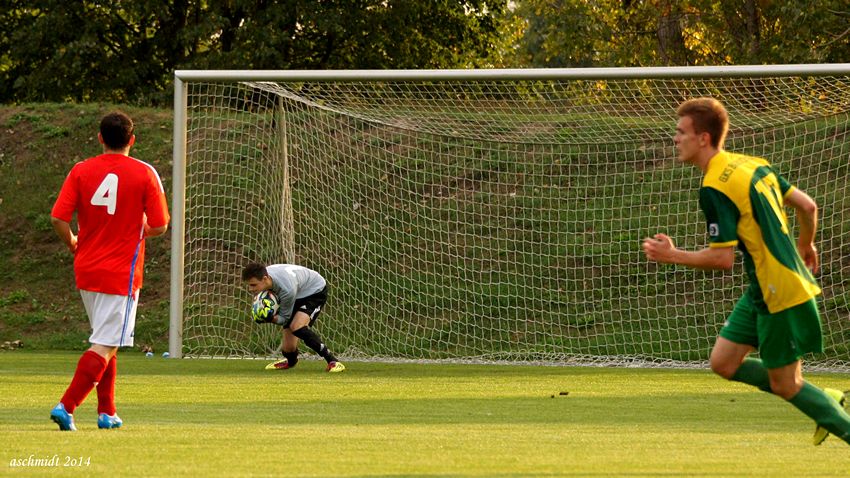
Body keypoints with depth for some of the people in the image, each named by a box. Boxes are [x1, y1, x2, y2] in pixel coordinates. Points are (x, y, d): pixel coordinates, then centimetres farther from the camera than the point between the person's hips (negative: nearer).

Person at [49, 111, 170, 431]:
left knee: (106, 341, 20)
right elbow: (159, 226, -6)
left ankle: (107, 412, 21)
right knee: (105, 346, -5)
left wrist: (72, 243, 13)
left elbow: (58, 218, -7)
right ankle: (66, 406, -18)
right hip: (121, 273, -4)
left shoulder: (81, 171, -1)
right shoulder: (144, 174, -7)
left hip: (86, 269, 4)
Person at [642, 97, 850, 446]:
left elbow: (723, 258, -22)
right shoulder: (753, 165, 7)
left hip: (780, 293, -9)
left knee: (784, 385, 3)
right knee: (723, 362, 12)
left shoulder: (714, 189, -19)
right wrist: (805, 246, 32)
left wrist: (672, 256, -9)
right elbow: (807, 206, 12)